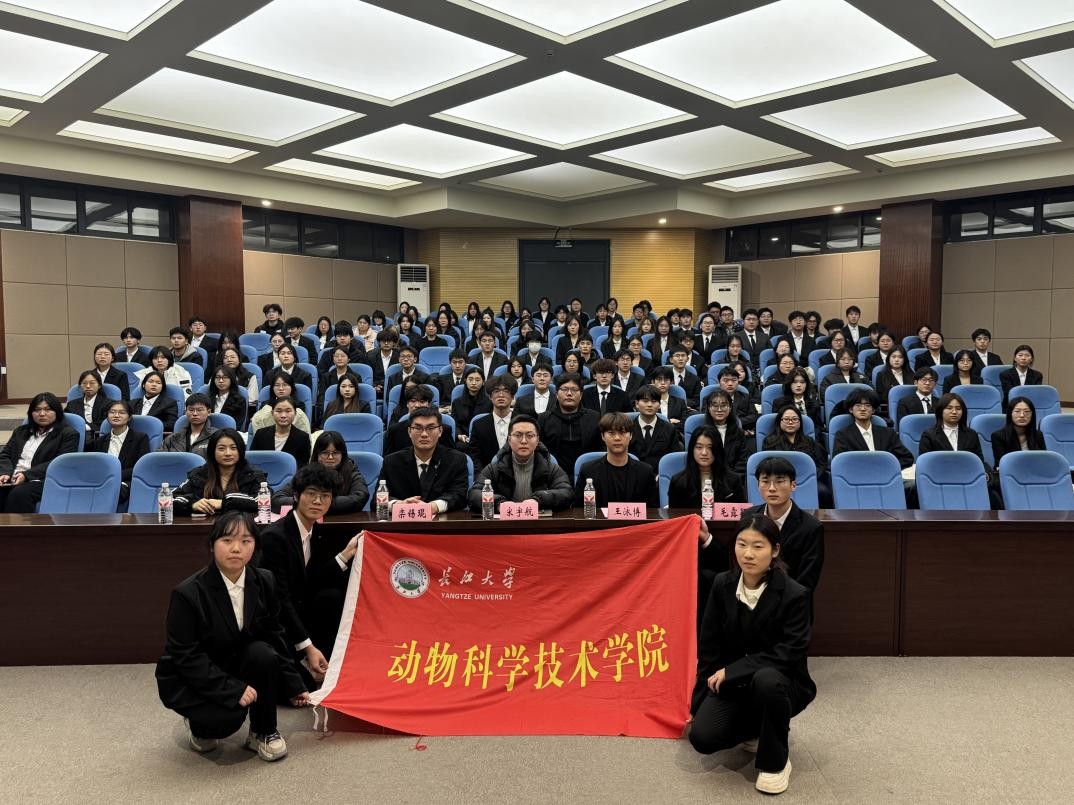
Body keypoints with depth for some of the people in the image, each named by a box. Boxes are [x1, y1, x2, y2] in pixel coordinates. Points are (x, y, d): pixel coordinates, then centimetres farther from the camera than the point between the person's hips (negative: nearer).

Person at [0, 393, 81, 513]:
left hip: (43, 481, -4)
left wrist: (26, 475, -16)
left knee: (19, 494, -36)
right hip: (12, 480, 5)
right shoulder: (21, 431, 27)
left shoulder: (68, 434, 6)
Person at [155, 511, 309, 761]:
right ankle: (199, 723, 8)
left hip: (235, 664, 4)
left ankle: (263, 732, -6)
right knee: (229, 716, -30)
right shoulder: (188, 593, -24)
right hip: (189, 679, -4)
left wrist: (294, 685, 2)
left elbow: (274, 637, 1)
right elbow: (186, 657, -22)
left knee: (262, 654, -27)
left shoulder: (264, 581, -10)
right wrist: (233, 689, -29)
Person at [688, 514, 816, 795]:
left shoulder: (794, 594, -18)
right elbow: (708, 646, 1)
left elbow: (788, 655, -21)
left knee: (766, 679, -38)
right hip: (731, 682, 4)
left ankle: (775, 761, -11)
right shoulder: (722, 585, -6)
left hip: (780, 683, -3)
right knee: (702, 737, -19)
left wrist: (731, 671, -22)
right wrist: (700, 703, 1)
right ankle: (753, 727, 16)